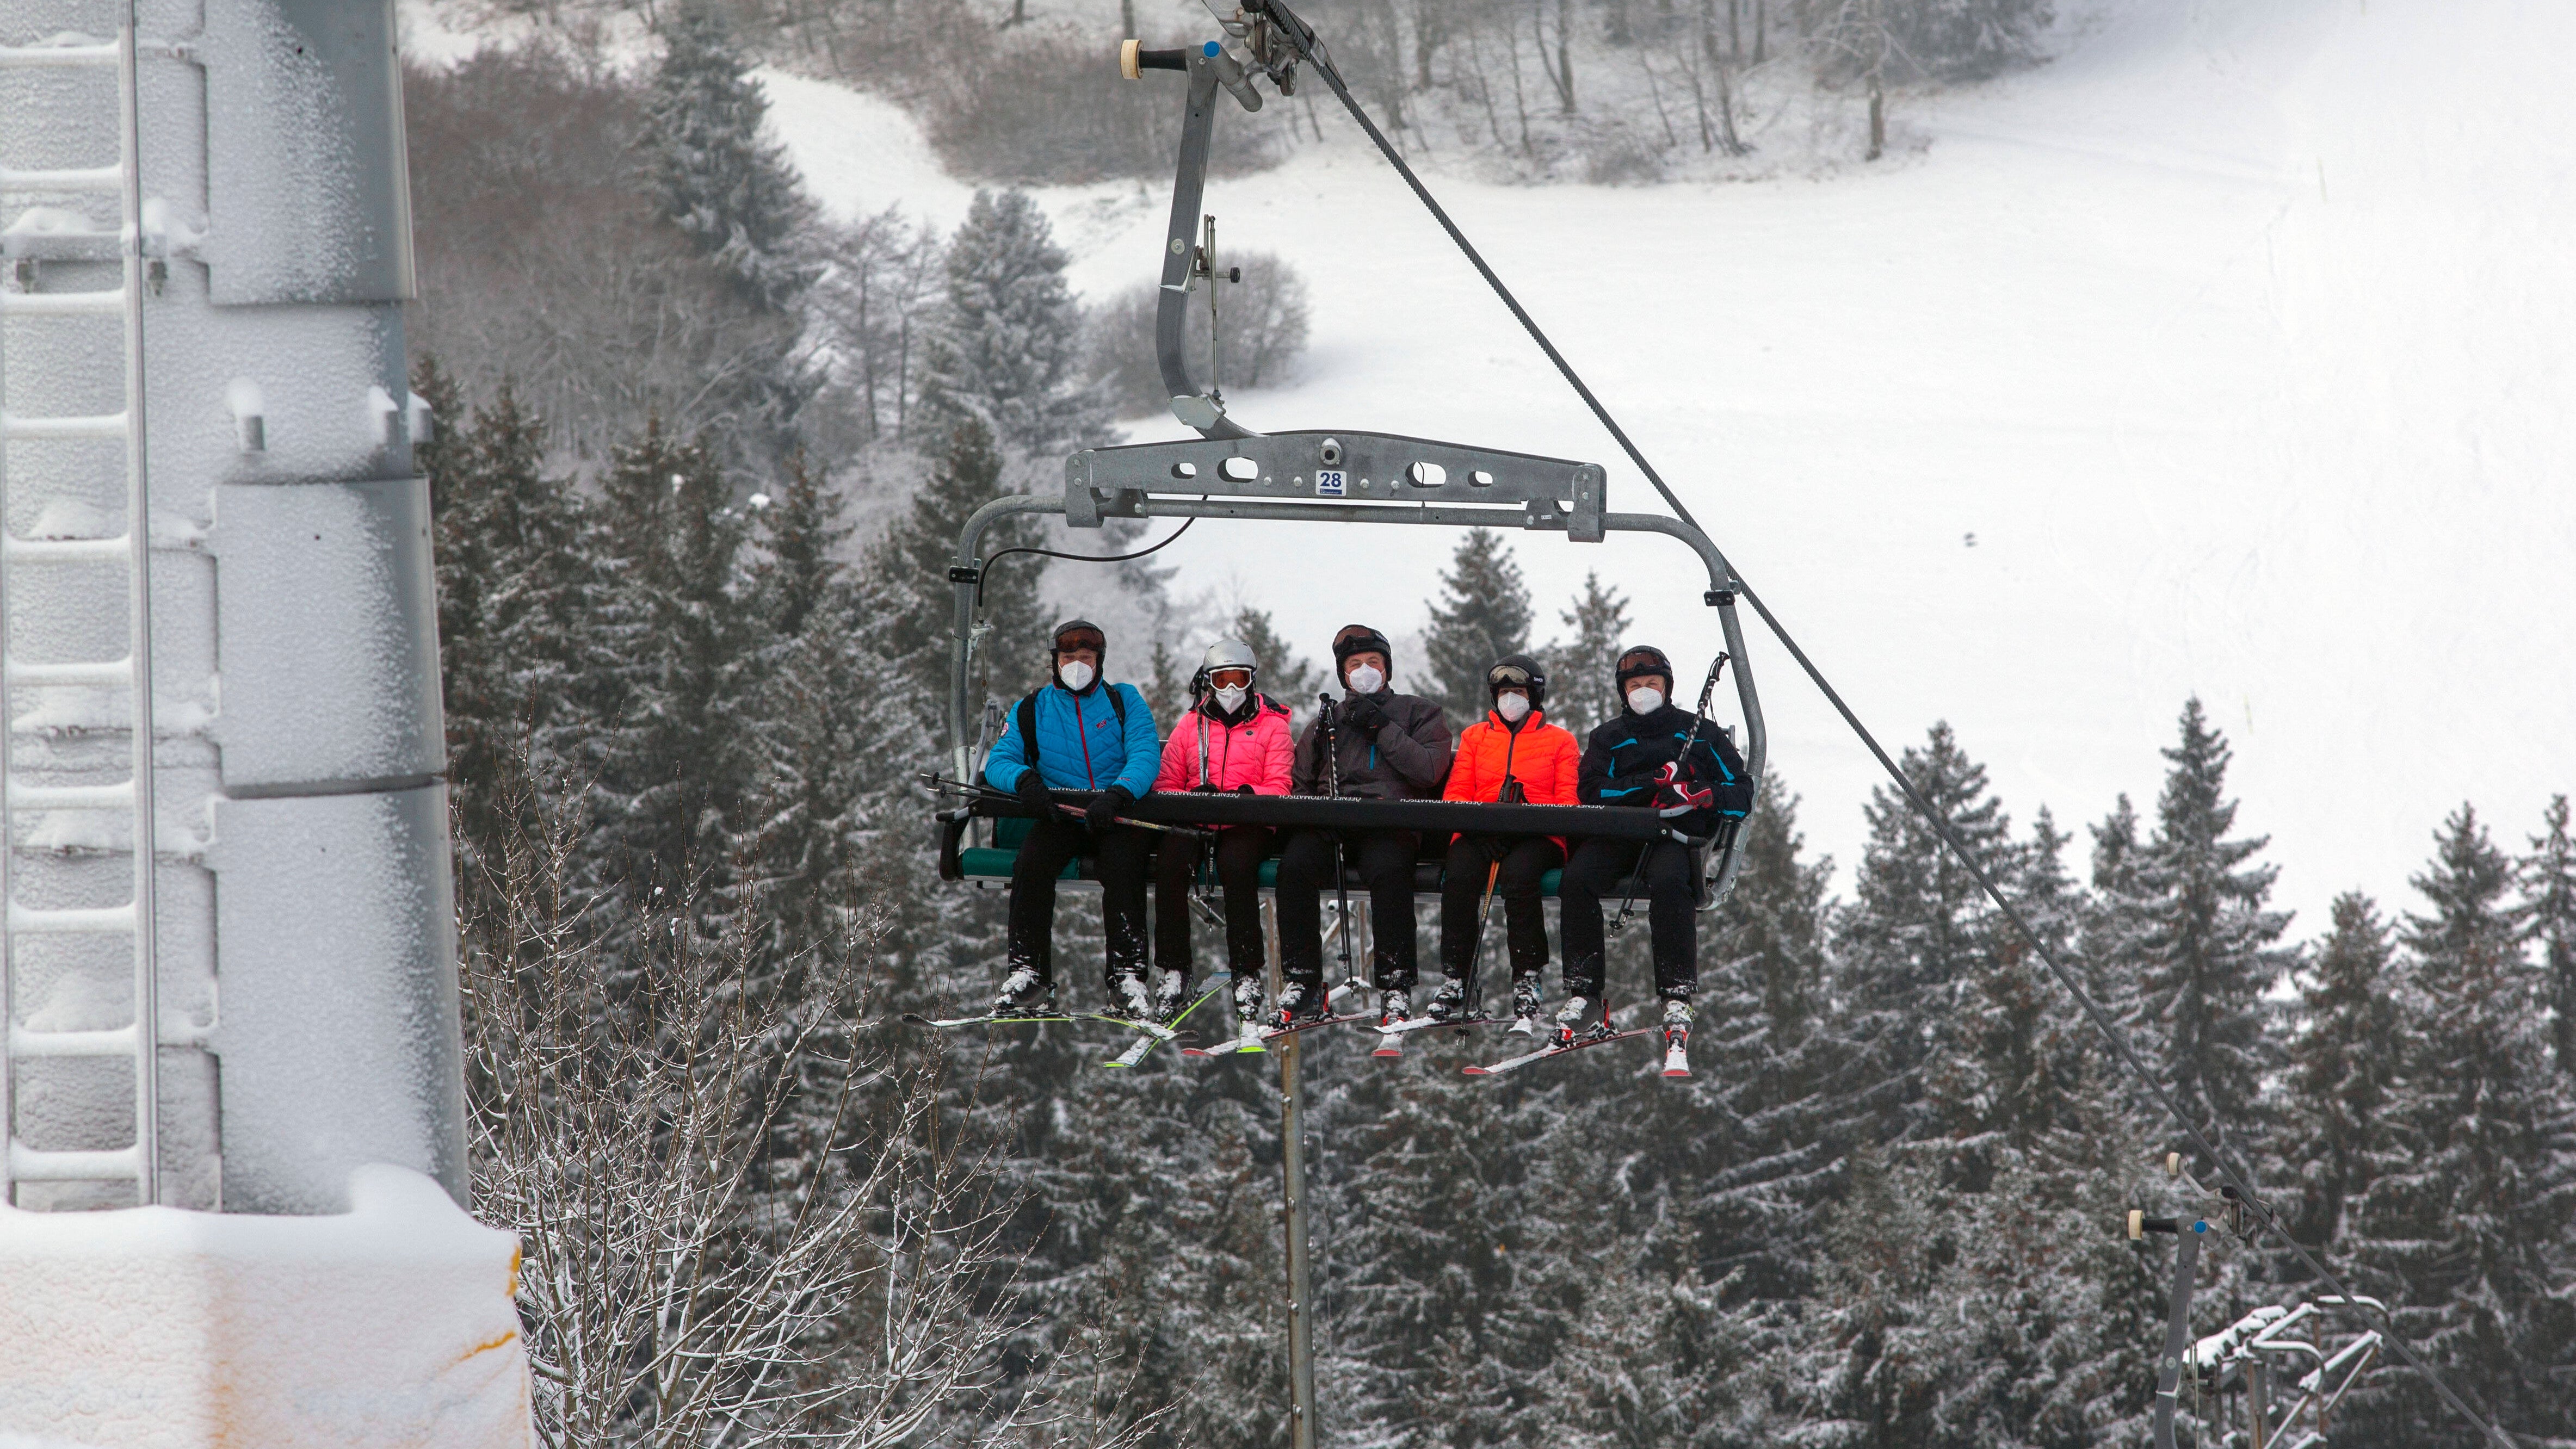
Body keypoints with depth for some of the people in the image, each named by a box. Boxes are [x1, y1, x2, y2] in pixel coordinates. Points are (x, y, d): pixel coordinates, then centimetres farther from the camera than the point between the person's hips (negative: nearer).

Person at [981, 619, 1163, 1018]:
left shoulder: (1124, 701, 8)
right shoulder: (1032, 711, 13)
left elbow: (1144, 757, -7)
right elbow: (998, 761, 3)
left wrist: (1116, 797, -26)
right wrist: (1025, 780, -21)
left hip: (1120, 816, -2)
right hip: (1060, 819, 2)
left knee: (1121, 865, -33)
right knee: (1031, 861, -28)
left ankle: (1128, 978, -34)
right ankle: (1029, 975, -27)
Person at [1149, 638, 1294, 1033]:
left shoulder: (1271, 726, 10)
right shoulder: (1190, 727, 17)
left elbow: (1279, 789, 0)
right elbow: (1165, 786, 11)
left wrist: (1247, 795, -20)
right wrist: (1196, 798, -11)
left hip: (1247, 826, -2)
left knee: (1236, 863, -37)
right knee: (1171, 861, -32)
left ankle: (1247, 976, -32)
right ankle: (1174, 973, -27)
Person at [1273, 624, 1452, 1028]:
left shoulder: (1420, 713, 19)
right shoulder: (1327, 720, 29)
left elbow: (1429, 770, 1)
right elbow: (1301, 781, 24)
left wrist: (1382, 729, -1)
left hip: (1391, 825, -3)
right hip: (1330, 824, 3)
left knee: (1387, 867, -39)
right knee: (1296, 863, -32)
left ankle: (1396, 987, -35)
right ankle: (1301, 984, -29)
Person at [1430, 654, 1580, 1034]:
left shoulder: (1560, 740, 17)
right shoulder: (1475, 736, 26)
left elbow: (1568, 800, 5)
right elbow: (1457, 792, 16)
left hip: (1537, 837, -2)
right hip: (1480, 832, 2)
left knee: (1519, 874, -38)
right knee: (1459, 875, -33)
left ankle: (1527, 985, -36)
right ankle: (1453, 984, -31)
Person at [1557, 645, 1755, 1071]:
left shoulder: (1700, 733, 15)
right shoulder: (1609, 738, 19)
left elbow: (1741, 794, 9)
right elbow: (1591, 791, 1)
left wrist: (1700, 797, -13)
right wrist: (1651, 782, -11)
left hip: (1677, 836, -2)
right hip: (1618, 834, 2)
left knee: (1669, 883, -37)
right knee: (1576, 880, -29)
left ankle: (1677, 1002, -42)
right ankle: (1585, 995, -25)